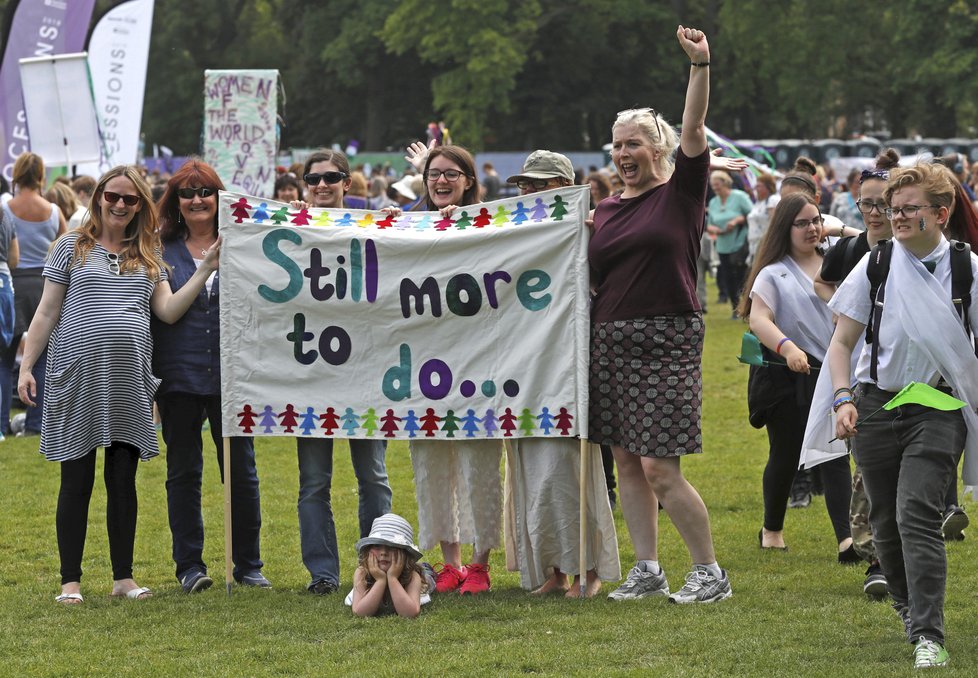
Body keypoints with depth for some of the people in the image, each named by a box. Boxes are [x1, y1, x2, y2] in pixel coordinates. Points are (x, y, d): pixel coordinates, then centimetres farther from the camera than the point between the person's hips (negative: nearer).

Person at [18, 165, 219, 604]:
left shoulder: (148, 257, 13)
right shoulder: (72, 247, 5)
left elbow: (168, 312, 3)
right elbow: (47, 313, 4)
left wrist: (205, 270, -5)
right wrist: (26, 367, -2)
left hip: (129, 380, 3)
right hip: (76, 377, -3)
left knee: (123, 479, 6)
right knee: (77, 481, 1)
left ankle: (123, 577, 13)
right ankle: (70, 580, 6)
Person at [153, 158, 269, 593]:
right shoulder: (160, 251, 5)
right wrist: (146, 377, -2)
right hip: (179, 374, 0)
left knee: (241, 471, 4)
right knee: (183, 472, 5)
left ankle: (248, 564, 14)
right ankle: (189, 565, 12)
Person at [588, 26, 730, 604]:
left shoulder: (682, 192, -1)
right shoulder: (607, 210, 14)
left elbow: (693, 129, -15)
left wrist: (701, 64, -23)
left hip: (668, 339, -6)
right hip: (612, 340, 6)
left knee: (660, 467, -10)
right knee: (627, 462, 7)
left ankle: (711, 573, 0)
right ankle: (648, 571, 14)